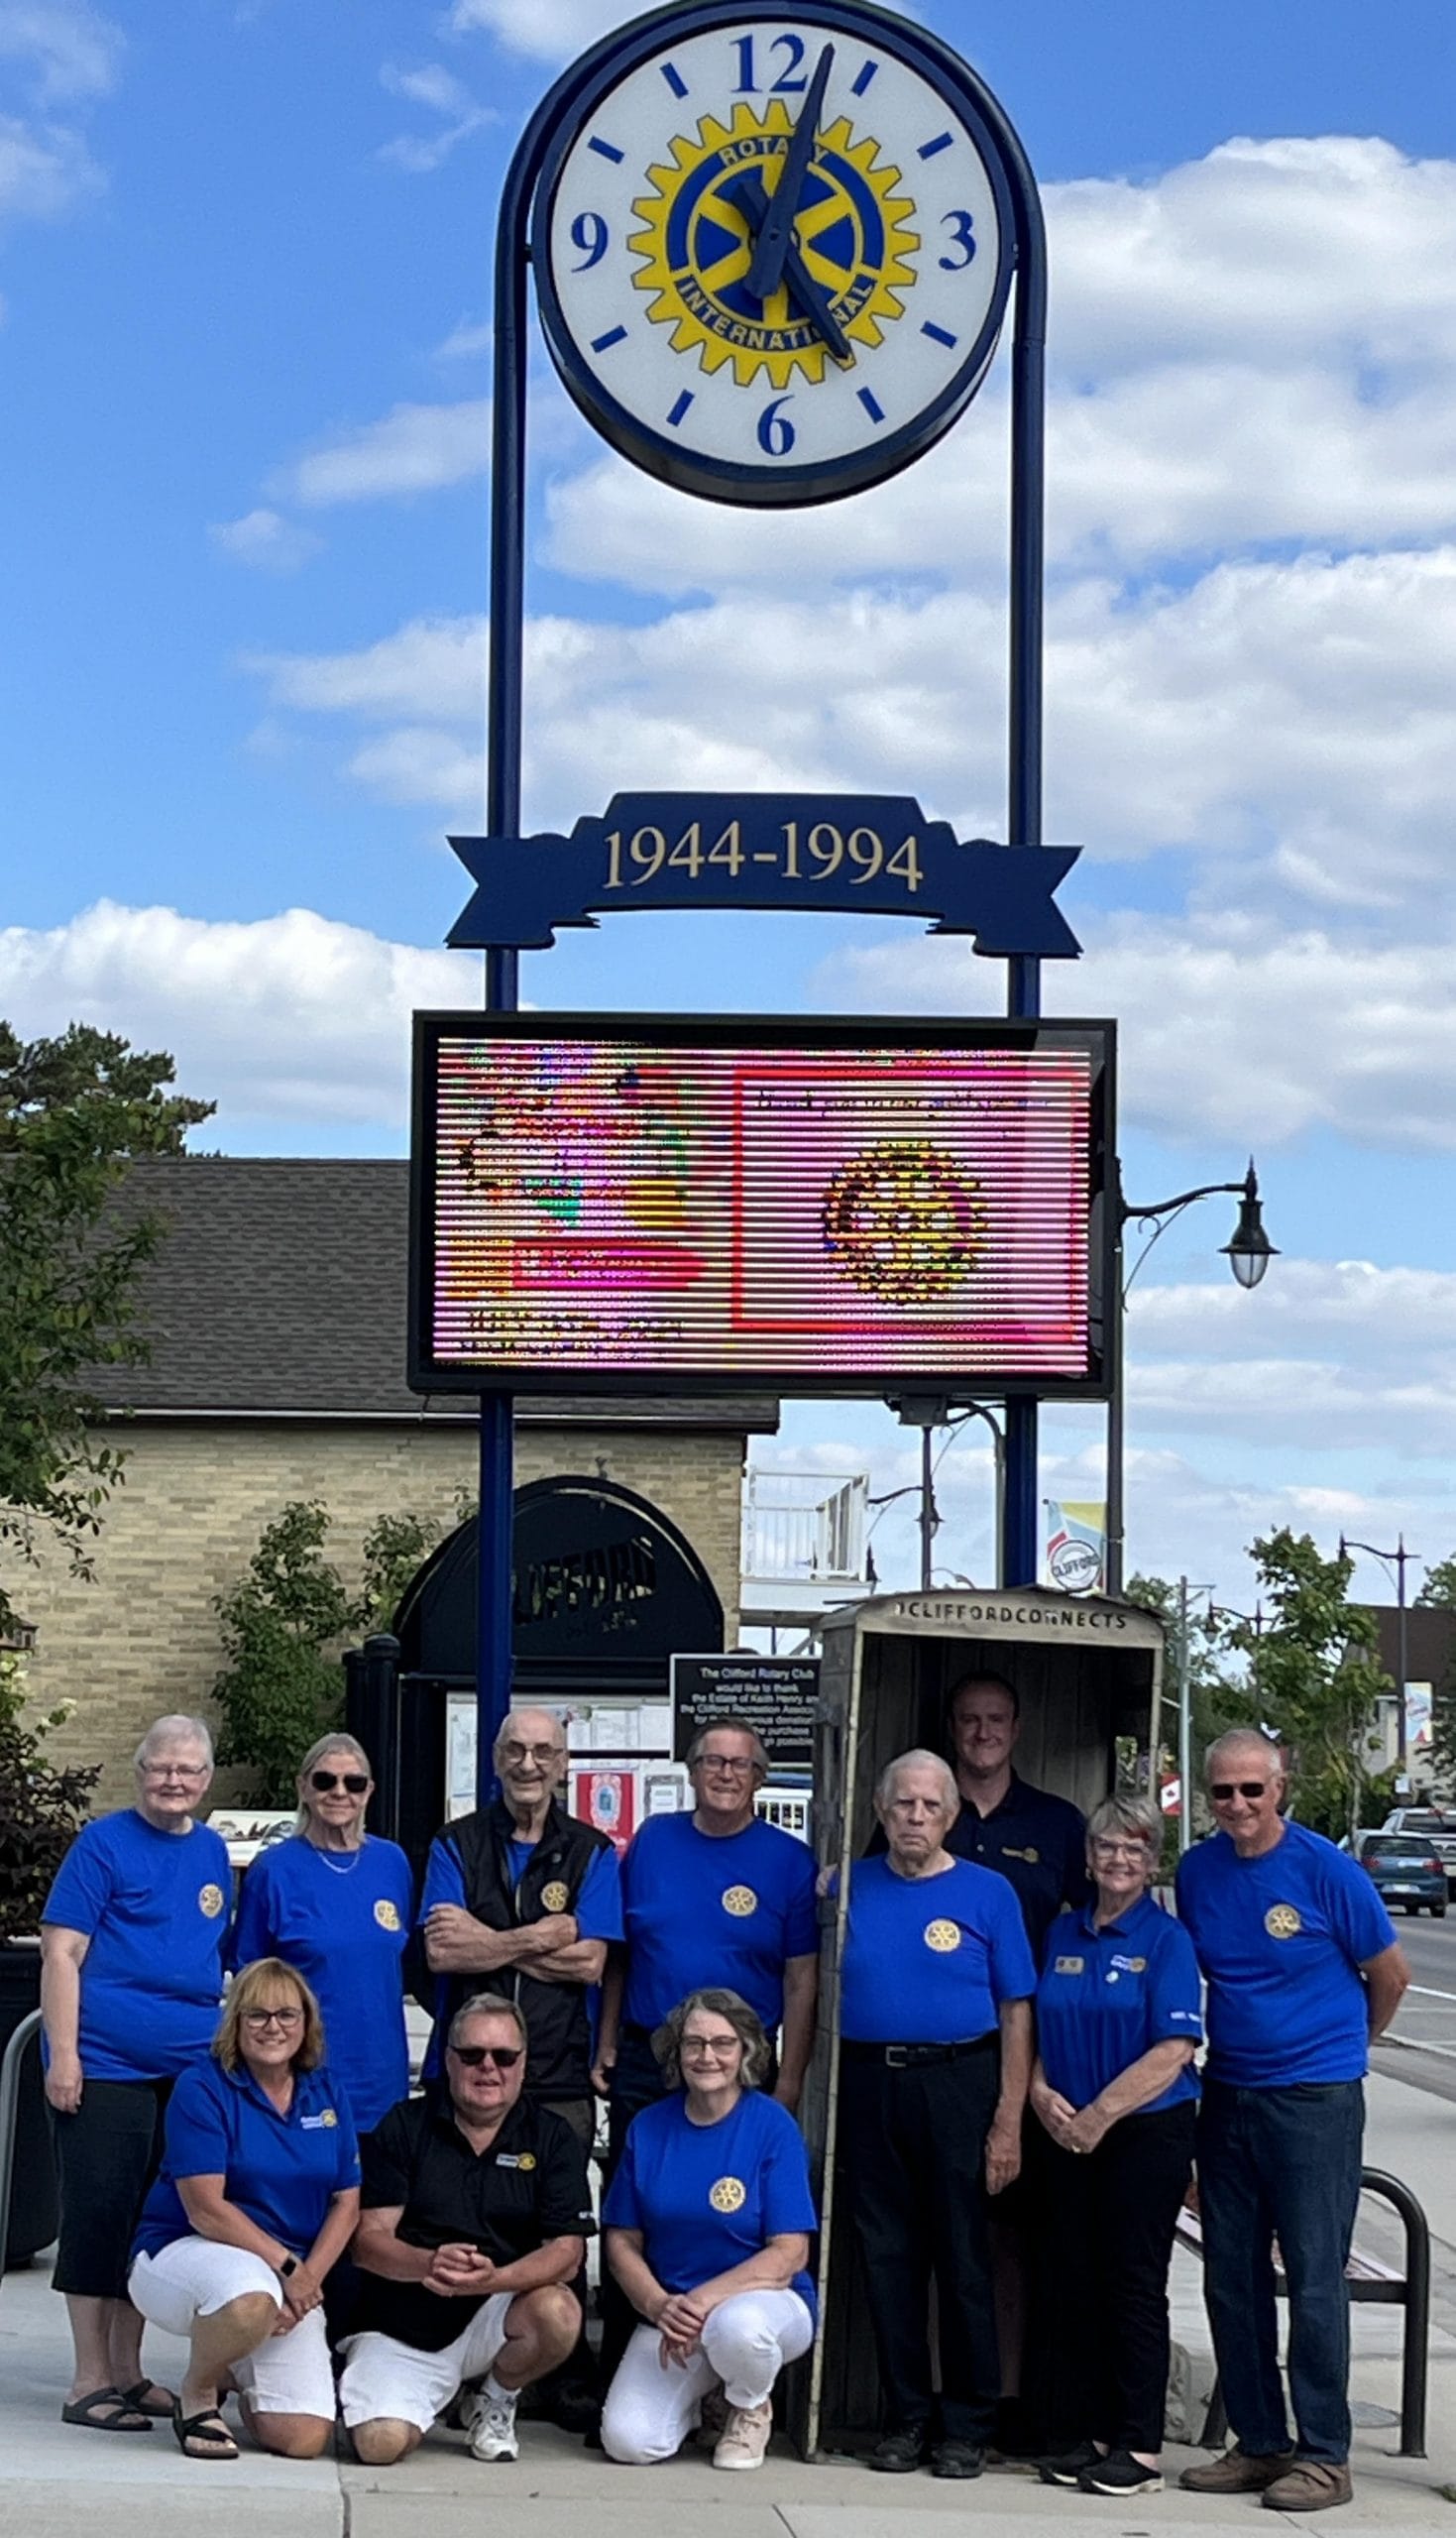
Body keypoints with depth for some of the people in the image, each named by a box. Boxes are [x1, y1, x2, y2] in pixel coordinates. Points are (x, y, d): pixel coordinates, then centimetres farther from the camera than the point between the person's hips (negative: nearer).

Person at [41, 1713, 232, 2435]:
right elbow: (61, 1951, -9)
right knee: (99, 2216, -2)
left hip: (188, 2070, 6)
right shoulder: (104, 1843, -5)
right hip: (107, 2068, -6)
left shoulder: (212, 1851, 13)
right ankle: (91, 2382, 4)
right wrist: (63, 2056, -15)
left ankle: (128, 2372, 21)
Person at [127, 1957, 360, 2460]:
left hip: (292, 2278, 5)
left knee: (303, 2439, -13)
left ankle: (235, 2374, 23)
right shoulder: (203, 2089, -9)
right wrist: (285, 2266, -19)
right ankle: (196, 2396, -8)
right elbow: (206, 2211, -15)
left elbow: (347, 2202, 6)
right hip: (183, 2252, -5)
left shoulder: (326, 2093, 8)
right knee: (251, 2300, -43)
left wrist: (310, 2277, -10)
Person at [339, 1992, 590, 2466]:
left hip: (497, 2314, 0)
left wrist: (493, 2279, -28)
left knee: (557, 2312, -33)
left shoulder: (552, 2138, 3)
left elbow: (566, 2251, -8)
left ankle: (497, 2401, 2)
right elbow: (368, 2241, -5)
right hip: (402, 2325, 0)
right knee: (379, 2444, -25)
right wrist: (428, 2264, -27)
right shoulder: (404, 2126, 2)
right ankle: (439, 2393, 15)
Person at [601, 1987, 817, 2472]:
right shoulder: (650, 2128, 2)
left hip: (768, 2300, -3)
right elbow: (622, 2240, 5)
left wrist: (703, 2301, -23)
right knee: (628, 2442, -19)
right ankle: (696, 2391, 17)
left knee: (734, 2326, -40)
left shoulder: (773, 2126, -9)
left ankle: (752, 2409, -3)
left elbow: (789, 2254, -13)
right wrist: (659, 2306, -15)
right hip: (669, 2310, 3)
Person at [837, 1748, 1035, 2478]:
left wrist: (1008, 2122, -8)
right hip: (869, 2084, 3)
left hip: (959, 2084, -2)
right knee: (888, 2259, 6)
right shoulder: (849, 1888, 9)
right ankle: (905, 2416, 16)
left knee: (963, 2262, 0)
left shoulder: (987, 1893, 2)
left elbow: (1016, 2012, -1)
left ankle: (967, 2426, 9)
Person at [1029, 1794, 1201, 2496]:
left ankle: (1138, 2447, 2)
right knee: (1070, 2281, 6)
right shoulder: (1064, 1934, 11)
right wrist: (1042, 2094, -3)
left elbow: (1173, 2050, -14)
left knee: (1133, 2284, -3)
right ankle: (1080, 2433, 15)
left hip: (1147, 2130, -5)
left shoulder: (1166, 1939, -6)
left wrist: (1100, 2114, -16)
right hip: (1071, 2134, 5)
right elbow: (1038, 2029, 15)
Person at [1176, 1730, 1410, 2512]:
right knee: (1232, 2279, 8)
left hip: (1315, 2098, -5)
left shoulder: (1325, 1869, -10)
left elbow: (1390, 1971, 3)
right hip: (1227, 2093, 5)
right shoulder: (1196, 1871, 4)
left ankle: (1324, 2456, 2)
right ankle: (1258, 2444, 18)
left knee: (1314, 2279, -4)